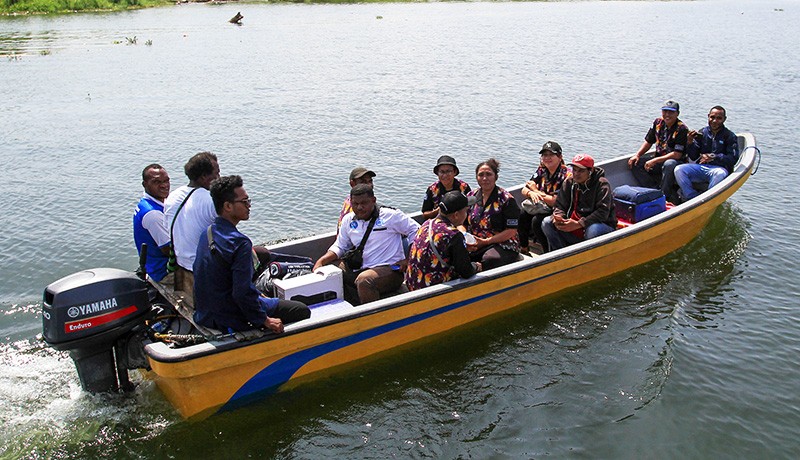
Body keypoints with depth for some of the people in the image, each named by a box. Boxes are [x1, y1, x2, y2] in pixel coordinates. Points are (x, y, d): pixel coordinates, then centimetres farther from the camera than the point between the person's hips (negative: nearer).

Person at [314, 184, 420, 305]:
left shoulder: (391, 215, -4)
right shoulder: (348, 220, 11)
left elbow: (417, 232, 0)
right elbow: (339, 247, 18)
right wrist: (321, 261, 0)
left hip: (389, 269, -7)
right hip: (361, 269, 7)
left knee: (364, 280, -36)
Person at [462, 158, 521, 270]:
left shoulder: (506, 199, -3)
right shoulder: (471, 196, 12)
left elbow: (511, 231, -7)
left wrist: (486, 241, -14)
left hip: (502, 245, -4)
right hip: (473, 245, 4)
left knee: (489, 259, -38)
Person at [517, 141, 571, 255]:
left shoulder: (566, 175, -16)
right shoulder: (541, 170, 6)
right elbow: (524, 190, 4)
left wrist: (536, 190, -14)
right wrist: (531, 193, -22)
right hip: (543, 208, 7)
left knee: (537, 221, -30)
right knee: (521, 217, -16)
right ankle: (523, 249, 1)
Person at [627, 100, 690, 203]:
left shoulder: (682, 129, -15)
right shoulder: (658, 123, 5)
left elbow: (677, 154, -20)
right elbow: (648, 142, 14)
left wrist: (654, 161, -23)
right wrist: (637, 155, -4)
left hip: (676, 162, -7)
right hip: (658, 161, 7)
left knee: (669, 165, -41)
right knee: (634, 163, -12)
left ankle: (664, 195, -29)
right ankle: (656, 189, -20)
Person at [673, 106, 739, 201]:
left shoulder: (730, 136, 4)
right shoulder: (702, 133, 11)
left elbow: (733, 159, -6)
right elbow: (693, 158, 10)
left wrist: (713, 157, -16)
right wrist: (690, 143, -7)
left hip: (719, 168, -3)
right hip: (701, 168, 4)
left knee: (720, 174, -39)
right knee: (679, 170, -22)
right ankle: (694, 199, -30)